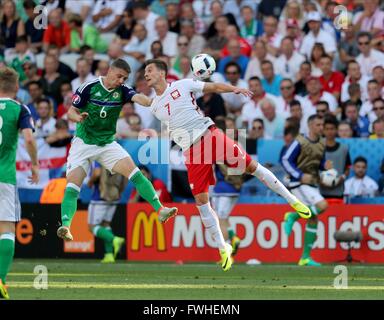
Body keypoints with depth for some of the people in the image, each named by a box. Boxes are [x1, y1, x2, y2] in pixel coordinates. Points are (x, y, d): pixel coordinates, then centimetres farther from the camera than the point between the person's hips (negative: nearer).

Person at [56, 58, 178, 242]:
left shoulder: (122, 91, -4)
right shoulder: (89, 88, -10)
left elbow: (138, 97, -24)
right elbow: (71, 112, -6)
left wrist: (153, 103, -45)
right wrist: (78, 117, -29)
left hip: (107, 143, 3)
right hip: (83, 143, -3)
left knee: (134, 172, -12)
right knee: (72, 186, -16)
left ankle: (160, 210, -12)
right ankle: (65, 226, -26)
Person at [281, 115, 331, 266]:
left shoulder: (322, 144, 10)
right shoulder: (299, 142, -11)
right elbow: (285, 160, -11)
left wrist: (325, 166, -2)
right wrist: (301, 176, -20)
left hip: (313, 184, 8)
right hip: (299, 184, -8)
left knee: (313, 220, 5)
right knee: (323, 205, -26)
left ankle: (305, 257, 11)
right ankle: (293, 216, -7)